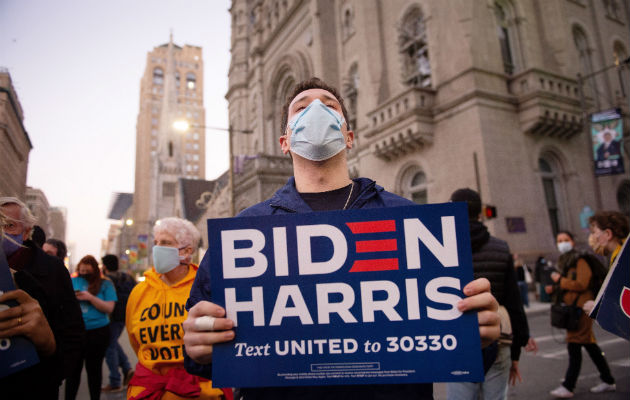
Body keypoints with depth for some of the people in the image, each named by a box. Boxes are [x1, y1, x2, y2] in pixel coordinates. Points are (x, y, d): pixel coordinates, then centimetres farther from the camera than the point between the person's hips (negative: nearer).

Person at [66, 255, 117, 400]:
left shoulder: (105, 284, -2)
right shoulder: (73, 281, 5)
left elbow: (109, 308, -9)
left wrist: (90, 297, -19)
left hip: (97, 332, -1)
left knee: (94, 369, 11)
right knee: (73, 368, 9)